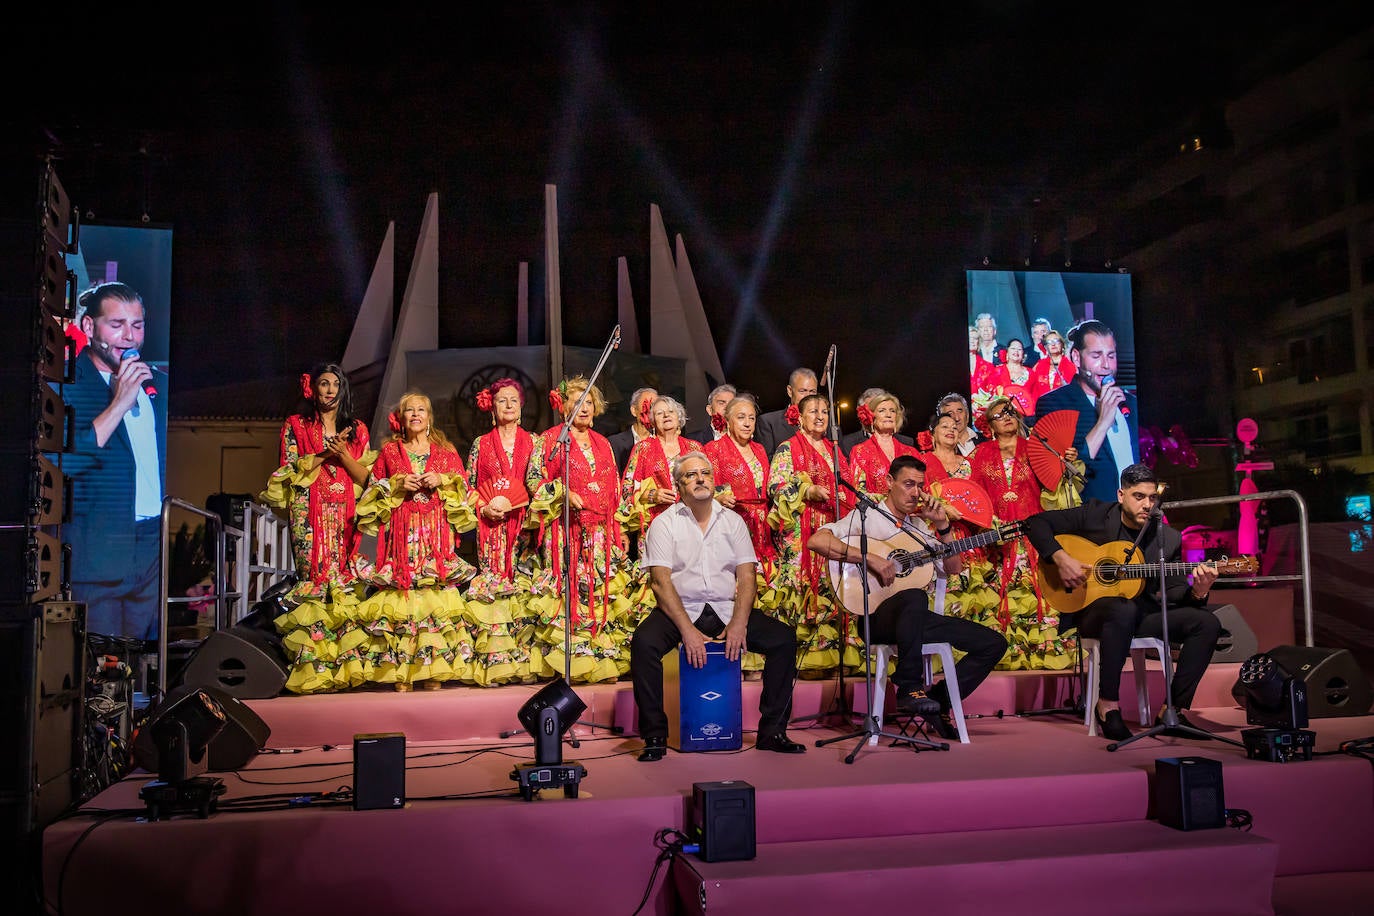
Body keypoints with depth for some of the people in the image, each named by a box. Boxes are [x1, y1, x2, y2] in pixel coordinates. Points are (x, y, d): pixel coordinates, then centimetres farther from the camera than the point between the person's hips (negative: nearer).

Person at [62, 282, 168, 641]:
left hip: (158, 549, 5)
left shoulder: (160, 385, 14)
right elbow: (60, 461, -16)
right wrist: (119, 404, -16)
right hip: (94, 554, -4)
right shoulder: (63, 383, -3)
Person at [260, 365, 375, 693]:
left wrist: (343, 454, -7)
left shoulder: (357, 429, 16)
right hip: (309, 514, -2)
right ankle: (313, 668, -11)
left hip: (344, 515, 2)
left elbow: (365, 477, 9)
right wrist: (324, 454, -8)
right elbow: (288, 472, 0)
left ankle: (348, 663, -5)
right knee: (313, 582, -11)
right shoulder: (295, 426, 10)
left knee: (344, 585, -5)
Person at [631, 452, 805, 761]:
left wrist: (738, 623, -15)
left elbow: (746, 576, 2)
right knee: (644, 642, -32)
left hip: (726, 610, 3)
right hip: (680, 609, -3)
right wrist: (687, 629, -22)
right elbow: (661, 582, -9)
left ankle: (772, 731, -6)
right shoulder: (664, 524, 1)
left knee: (784, 638, -16)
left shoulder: (732, 521, 10)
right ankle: (655, 736, -16)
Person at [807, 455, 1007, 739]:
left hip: (916, 618, 7)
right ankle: (908, 689, -29)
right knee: (914, 597, -42)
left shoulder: (919, 526, 22)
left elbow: (954, 568, 20)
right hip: (878, 617, -7)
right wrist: (869, 558, -23)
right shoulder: (866, 516, 0)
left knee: (994, 643, -2)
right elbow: (816, 540, -16)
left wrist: (943, 525, 7)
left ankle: (939, 701, 3)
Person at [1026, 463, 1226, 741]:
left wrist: (1197, 592, -20)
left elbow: (1174, 592, 3)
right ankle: (1108, 705, -27)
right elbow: (1037, 523, -5)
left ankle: (1174, 711, -10)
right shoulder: (1095, 515, -4)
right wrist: (1061, 558, -19)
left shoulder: (1168, 538, 4)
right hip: (1092, 609, -5)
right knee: (1124, 609, -40)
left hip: (1142, 613, 5)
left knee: (1207, 622, -14)